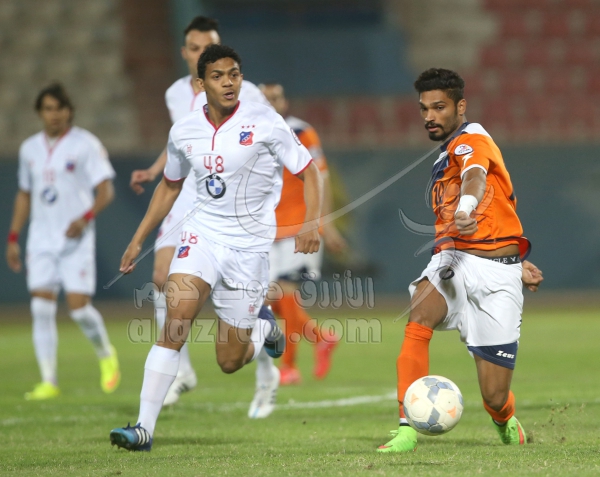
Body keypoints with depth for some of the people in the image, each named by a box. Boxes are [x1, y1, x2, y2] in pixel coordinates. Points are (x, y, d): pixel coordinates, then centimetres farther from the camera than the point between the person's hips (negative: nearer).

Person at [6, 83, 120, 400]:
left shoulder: (85, 144, -4)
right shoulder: (29, 148, 12)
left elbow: (106, 191, -6)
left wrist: (85, 217, -23)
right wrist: (13, 238, 17)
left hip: (76, 240, -4)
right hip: (41, 239, 4)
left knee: (79, 307, -10)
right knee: (41, 308, -5)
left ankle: (106, 354, 19)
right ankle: (48, 381, -2)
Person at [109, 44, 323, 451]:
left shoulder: (264, 122, -9)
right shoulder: (184, 132, 2)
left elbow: (309, 172, -4)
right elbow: (170, 186, 20)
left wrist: (312, 224, -19)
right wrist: (139, 239, 18)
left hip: (249, 245, -2)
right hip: (202, 234, 2)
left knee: (230, 361, 3)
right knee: (176, 319, -22)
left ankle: (264, 328, 39)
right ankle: (144, 428, -21)